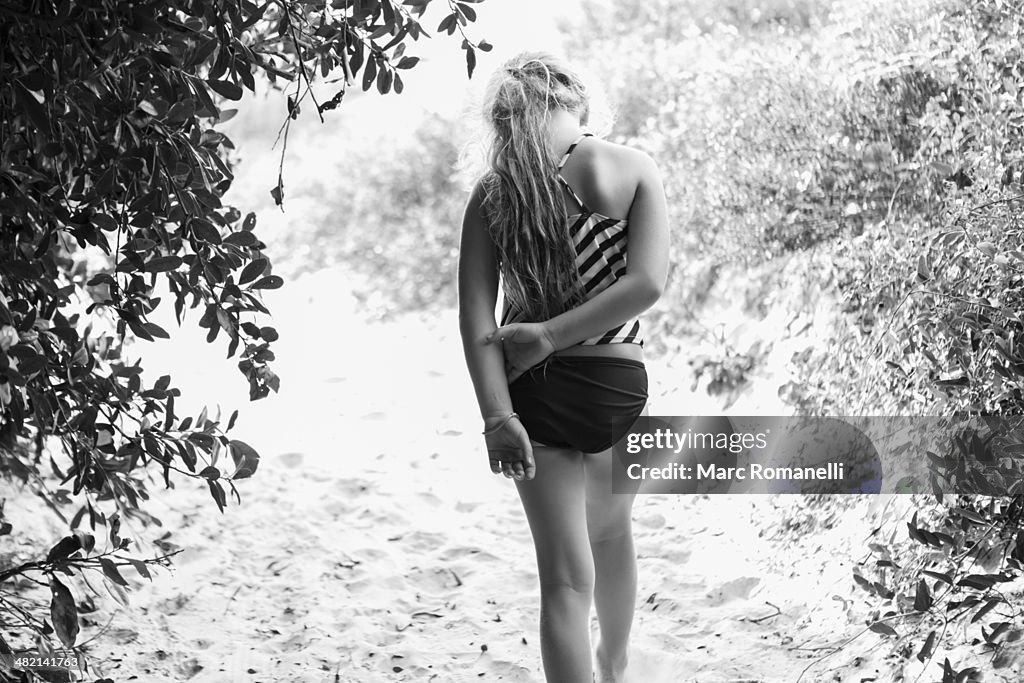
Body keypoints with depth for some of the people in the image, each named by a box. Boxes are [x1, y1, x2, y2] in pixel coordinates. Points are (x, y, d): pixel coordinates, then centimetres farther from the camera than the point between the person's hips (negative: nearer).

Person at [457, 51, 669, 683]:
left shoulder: (491, 194, -3)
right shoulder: (632, 168, -5)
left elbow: (476, 317, -10)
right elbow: (649, 283, -16)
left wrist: (497, 416, -14)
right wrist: (553, 334, -14)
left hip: (533, 388, -1)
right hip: (620, 387, 1)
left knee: (566, 577, 8)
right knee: (612, 532, 30)